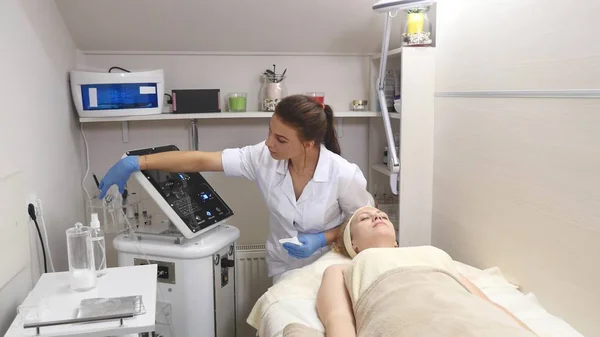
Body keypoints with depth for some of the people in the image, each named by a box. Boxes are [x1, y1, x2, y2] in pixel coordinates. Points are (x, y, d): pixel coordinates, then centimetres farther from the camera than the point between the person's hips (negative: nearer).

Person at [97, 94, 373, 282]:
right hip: (283, 270, 3)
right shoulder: (264, 158, -21)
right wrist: (135, 163, -27)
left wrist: (322, 239, -26)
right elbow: (201, 161, -23)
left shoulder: (344, 175, -27)